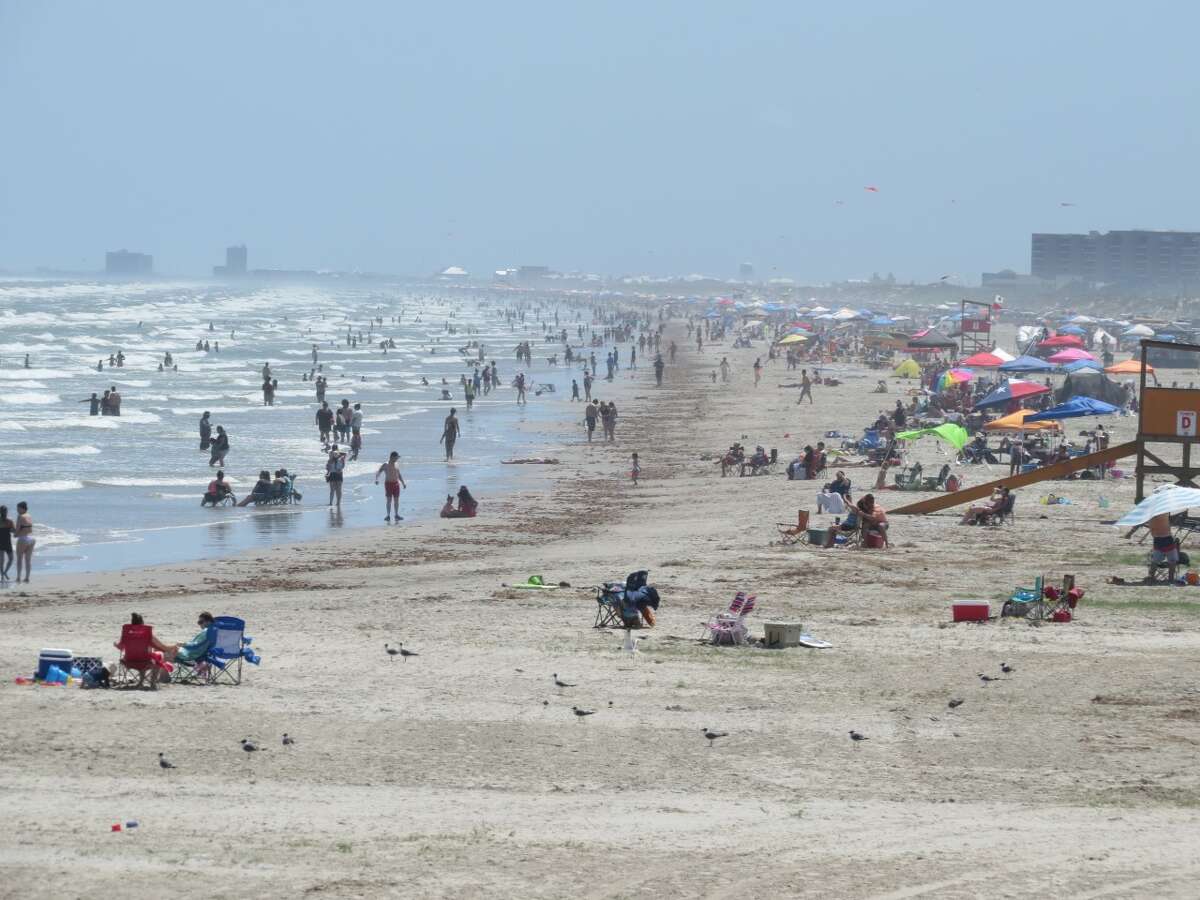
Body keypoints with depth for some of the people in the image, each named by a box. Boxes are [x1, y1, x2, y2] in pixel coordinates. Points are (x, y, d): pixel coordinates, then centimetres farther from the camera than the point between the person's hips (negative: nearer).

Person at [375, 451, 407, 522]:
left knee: (396, 500, 5)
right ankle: (388, 515, -4)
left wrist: (403, 483, 18)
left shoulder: (396, 465, 13)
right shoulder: (385, 465, -3)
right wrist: (376, 479, -28)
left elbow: (399, 475, 22)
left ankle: (397, 515, 12)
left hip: (396, 483, 5)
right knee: (389, 500, -7)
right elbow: (378, 472, -10)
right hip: (388, 483, -5)